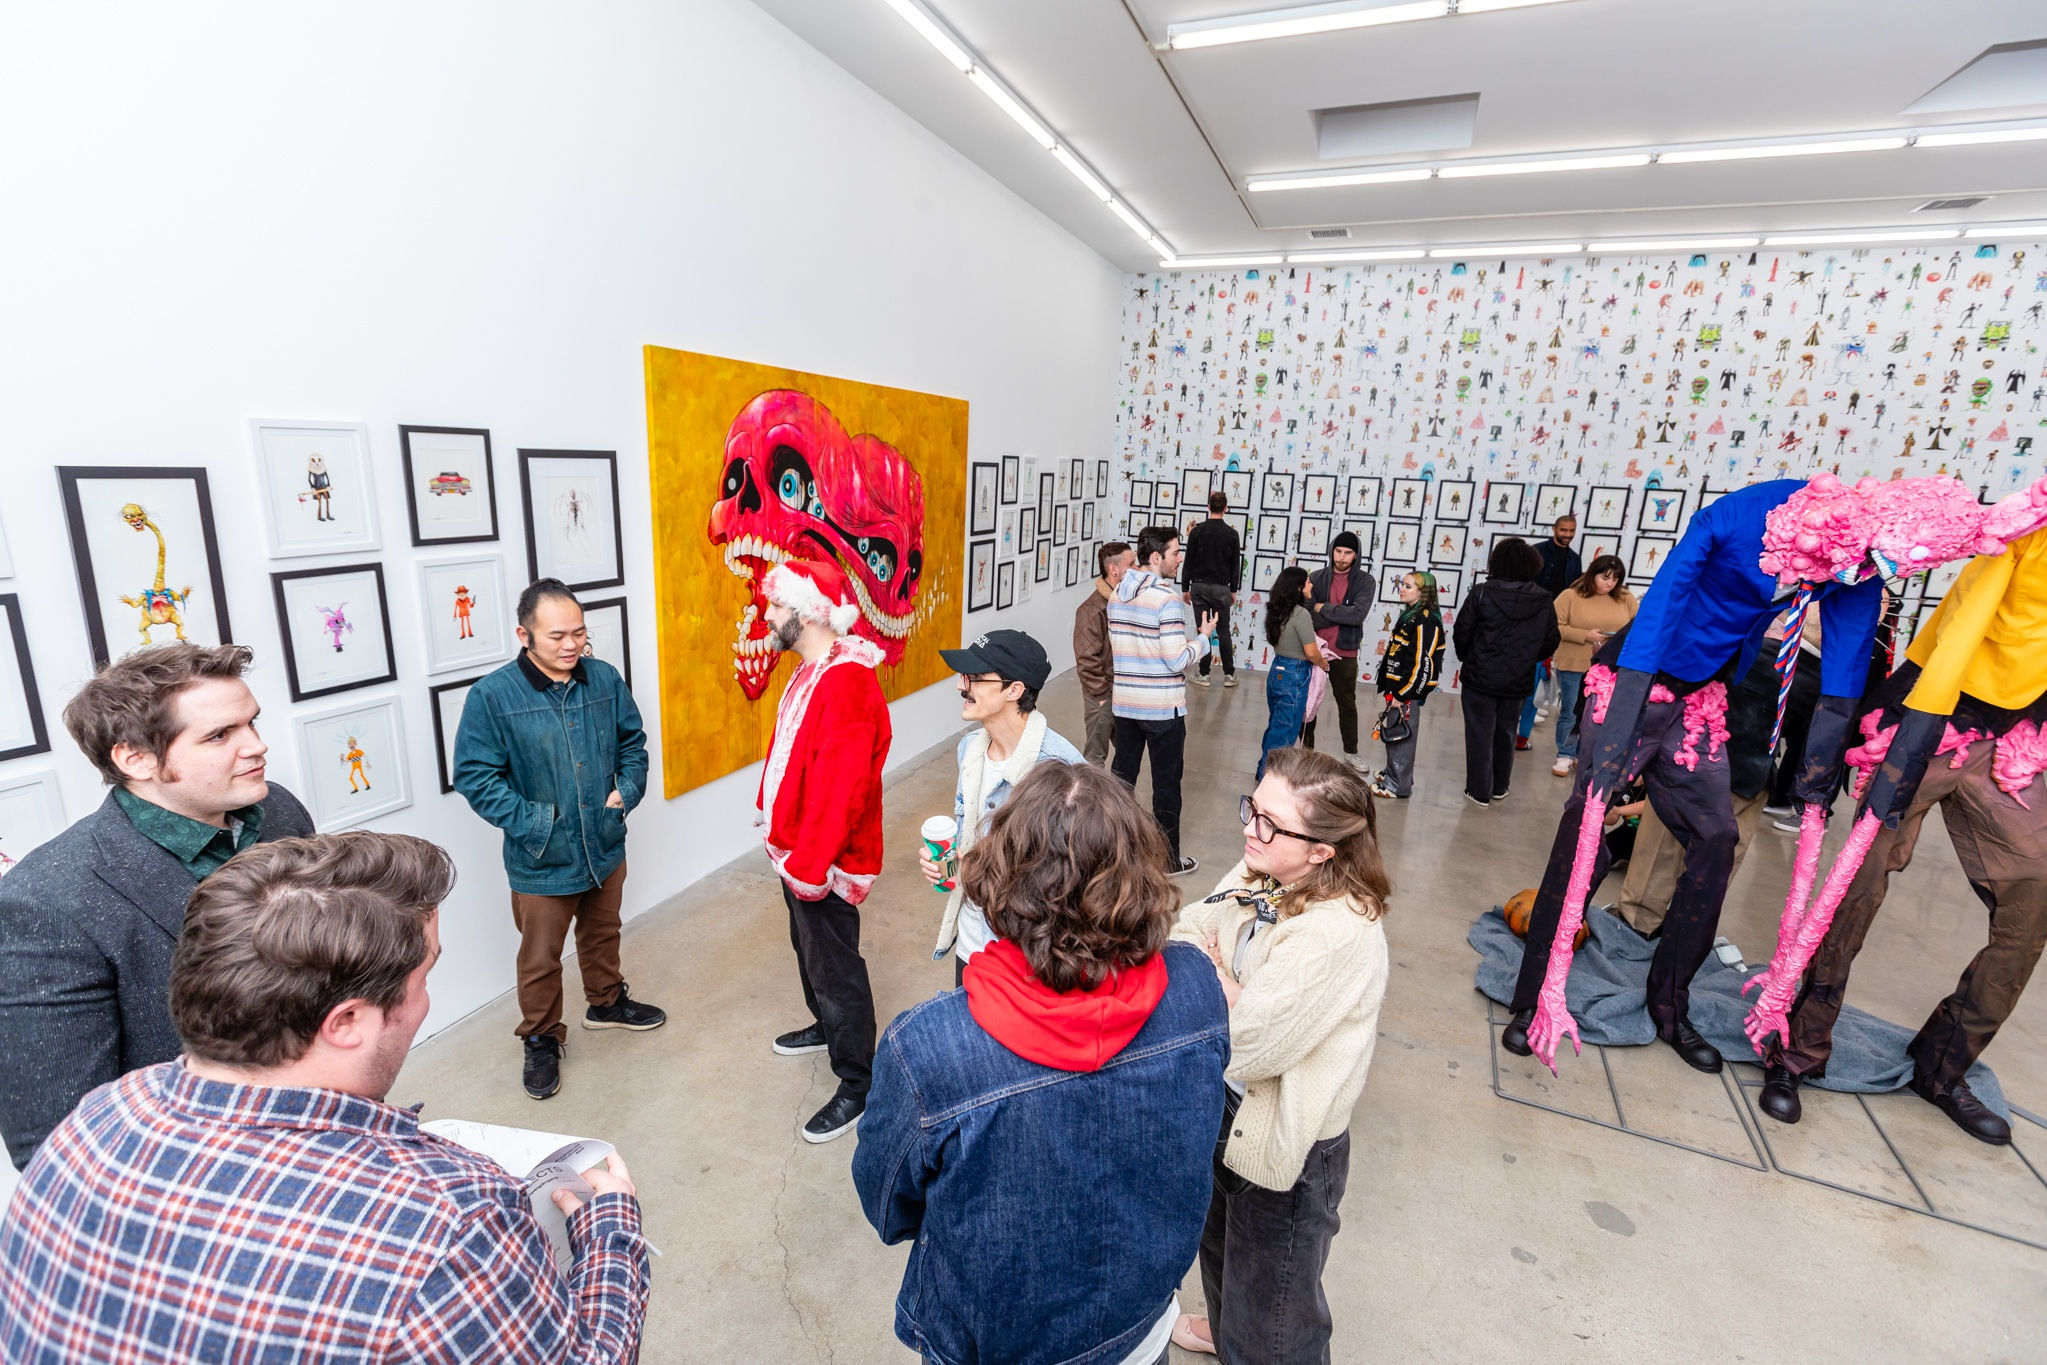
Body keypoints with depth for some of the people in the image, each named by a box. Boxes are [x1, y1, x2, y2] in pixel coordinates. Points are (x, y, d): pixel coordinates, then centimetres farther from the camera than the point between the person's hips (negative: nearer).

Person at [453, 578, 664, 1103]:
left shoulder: (604, 678, -5)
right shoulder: (493, 695, -17)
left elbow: (633, 742, 8)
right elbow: (475, 776, -13)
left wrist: (627, 790, -5)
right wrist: (529, 822, -19)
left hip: (605, 847, 4)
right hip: (541, 861, -4)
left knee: (603, 933, 25)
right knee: (541, 957, 13)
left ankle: (606, 1002, 49)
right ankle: (541, 1040, 36)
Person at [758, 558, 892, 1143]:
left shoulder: (847, 684, -29)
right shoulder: (811, 671, 5)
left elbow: (840, 788, -31)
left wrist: (810, 865, -26)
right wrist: (772, 812, 19)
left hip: (824, 860, -10)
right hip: (796, 848, 10)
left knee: (835, 967, 5)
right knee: (809, 947, 27)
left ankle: (858, 1085, 23)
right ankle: (827, 1026, 52)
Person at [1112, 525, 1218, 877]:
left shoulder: (1117, 594, 4)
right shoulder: (1168, 600, -18)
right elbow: (1178, 661, -19)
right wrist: (1204, 637, -2)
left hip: (1125, 702, 6)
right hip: (1163, 707, -6)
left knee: (1121, 775, 16)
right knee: (1166, 783, 6)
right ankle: (1168, 859, 18)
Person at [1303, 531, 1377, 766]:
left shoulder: (1365, 581, -5)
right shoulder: (1316, 578, -2)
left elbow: (1358, 615, -20)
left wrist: (1322, 608, -15)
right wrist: (1342, 614, -20)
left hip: (1345, 653, -1)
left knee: (1347, 704, 13)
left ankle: (1351, 752, 28)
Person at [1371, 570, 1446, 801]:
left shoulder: (1426, 621, -17)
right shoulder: (1410, 615, 13)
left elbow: (1421, 663, -21)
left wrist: (1402, 694, -19)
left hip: (1408, 691, -9)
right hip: (1397, 687, 9)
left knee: (1401, 736, -2)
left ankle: (1398, 786, 7)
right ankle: (1393, 774, 31)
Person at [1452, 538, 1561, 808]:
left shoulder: (1482, 593, -13)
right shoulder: (1544, 602, -3)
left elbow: (1462, 633, -10)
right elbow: (1550, 643, 3)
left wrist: (1468, 658, 9)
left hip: (1481, 677, -3)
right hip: (1518, 681, 3)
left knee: (1480, 733, 6)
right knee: (1505, 733, 18)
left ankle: (1479, 791, 11)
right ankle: (1499, 787, 30)